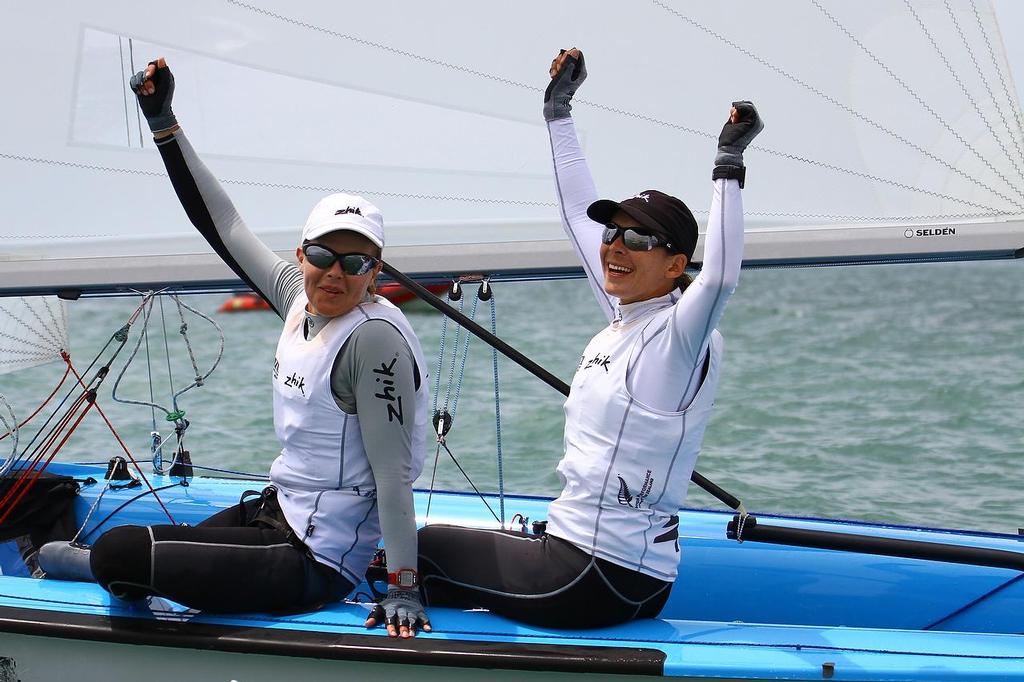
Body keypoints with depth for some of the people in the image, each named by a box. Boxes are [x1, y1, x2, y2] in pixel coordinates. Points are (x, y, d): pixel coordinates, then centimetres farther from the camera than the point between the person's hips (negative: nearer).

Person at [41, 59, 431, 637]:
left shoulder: (374, 337, -20)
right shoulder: (299, 296, 2)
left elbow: (393, 471, -22)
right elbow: (223, 224, 11)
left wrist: (404, 588, -23)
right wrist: (163, 123, 10)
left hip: (313, 563, -9)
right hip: (277, 512, 9)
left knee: (118, 552, -14)